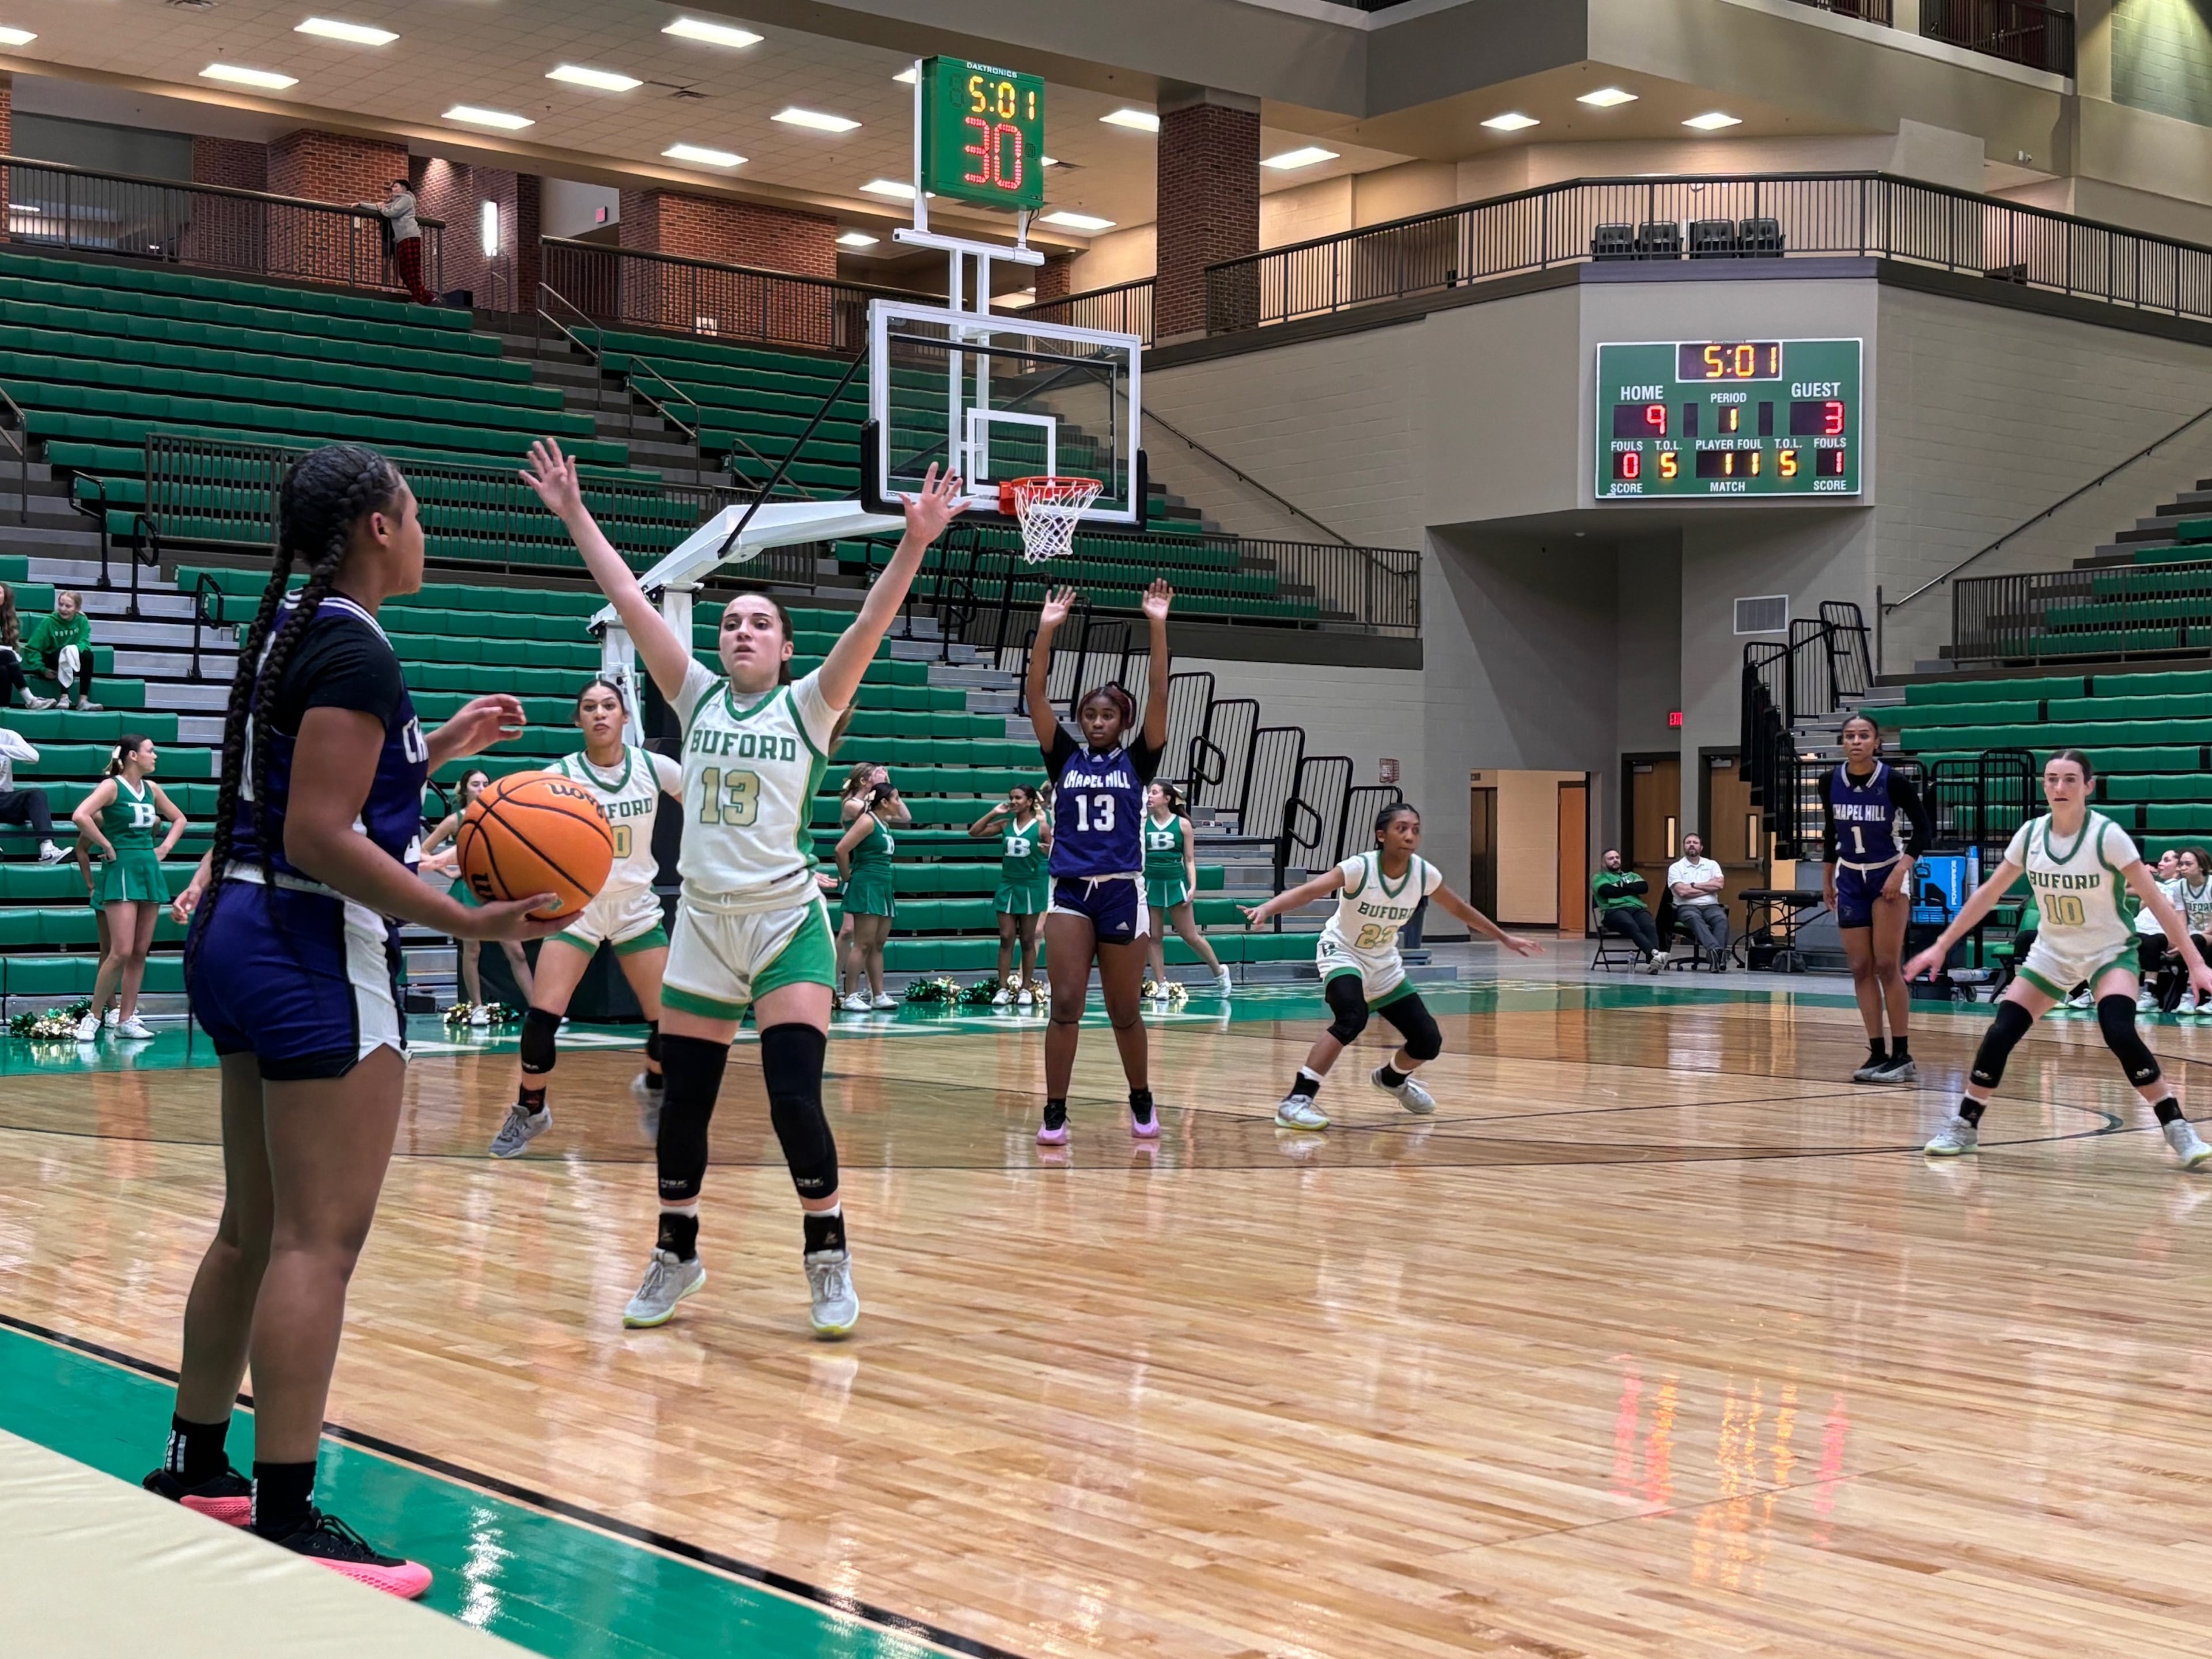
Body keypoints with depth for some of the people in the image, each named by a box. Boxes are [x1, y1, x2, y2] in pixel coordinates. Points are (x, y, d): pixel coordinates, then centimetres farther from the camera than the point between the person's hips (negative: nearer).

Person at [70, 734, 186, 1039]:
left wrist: (165, 848, 13)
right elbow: (80, 816, -23)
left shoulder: (151, 788, 12)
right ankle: (92, 1017, -2)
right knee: (121, 952, -13)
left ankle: (126, 1020, 10)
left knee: (140, 952, 5)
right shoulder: (112, 786, -8)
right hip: (122, 870, -7)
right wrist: (107, 846, -17)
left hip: (150, 870, 7)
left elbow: (179, 819, 27)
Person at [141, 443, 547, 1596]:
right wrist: (469, 923, -22)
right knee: (319, 1241, -8)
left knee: (254, 1229, 18)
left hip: (242, 933, 10)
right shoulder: (353, 649, -15)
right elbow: (321, 837, -21)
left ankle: (193, 1470, 29)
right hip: (315, 953, -10)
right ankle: (286, 1526, -5)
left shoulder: (285, 630, 14)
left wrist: (443, 748, 26)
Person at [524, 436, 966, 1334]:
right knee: (682, 1100, 8)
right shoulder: (697, 696, 7)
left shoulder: (808, 705, 0)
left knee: (795, 1099, -11)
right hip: (702, 924, 3)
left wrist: (915, 544, -27)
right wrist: (574, 516, -1)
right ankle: (675, 1254, 26)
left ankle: (829, 1260, 5)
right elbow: (631, 603, 3)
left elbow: (869, 626, -14)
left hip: (786, 922, -3)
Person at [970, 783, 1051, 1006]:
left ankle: (1026, 988, 12)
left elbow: (1054, 854, -5)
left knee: (1027, 940, 5)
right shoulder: (1006, 824, 5)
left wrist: (1048, 851, -28)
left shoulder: (1041, 826, -6)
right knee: (1006, 939, 1)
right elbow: (974, 832, 6)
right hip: (1007, 885, 3)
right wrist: (993, 813, -1)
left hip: (1031, 887, -3)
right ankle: (1003, 989, 2)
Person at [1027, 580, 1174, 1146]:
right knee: (1065, 1005, -7)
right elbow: (1036, 697, -2)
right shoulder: (1064, 757, 8)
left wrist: (1158, 627, -15)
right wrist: (1047, 630, -11)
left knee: (1124, 1012, 8)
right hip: (1070, 892, 1)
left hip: (1123, 892, -1)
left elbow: (1158, 695, -6)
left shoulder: (1137, 760, 5)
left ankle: (1142, 1102, 26)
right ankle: (1055, 1114, -1)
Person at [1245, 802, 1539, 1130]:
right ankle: (1296, 1102, -31)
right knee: (1352, 1019, -35)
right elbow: (1308, 890, -41)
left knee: (1428, 1042, 4)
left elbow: (1460, 909, 6)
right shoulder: (1360, 868, -28)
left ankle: (1391, 1078, 40)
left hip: (1384, 964, 6)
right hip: (1343, 954, -6)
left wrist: (1504, 938, 15)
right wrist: (1266, 909, -58)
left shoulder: (1424, 874, -13)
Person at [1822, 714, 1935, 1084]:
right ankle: (1877, 1054, 7)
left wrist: (1902, 868, -19)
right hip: (1850, 879, 4)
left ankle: (1902, 1056, -4)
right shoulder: (1831, 782, -3)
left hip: (1888, 876, -4)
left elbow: (1924, 830, -9)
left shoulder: (1894, 782, -15)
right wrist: (1827, 879, 13)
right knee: (1860, 969, 2)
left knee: (1887, 966, -9)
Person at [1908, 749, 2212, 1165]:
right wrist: (1941, 946, 2)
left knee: (2120, 1034, -27)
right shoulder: (2031, 833, -9)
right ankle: (1964, 1126, 9)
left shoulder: (2107, 836, -21)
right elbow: (1989, 892, 2)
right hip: (2052, 953, 4)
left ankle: (2177, 1129, -13)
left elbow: (2156, 900, -18)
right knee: (2001, 1034, -8)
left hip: (2110, 952, -4)